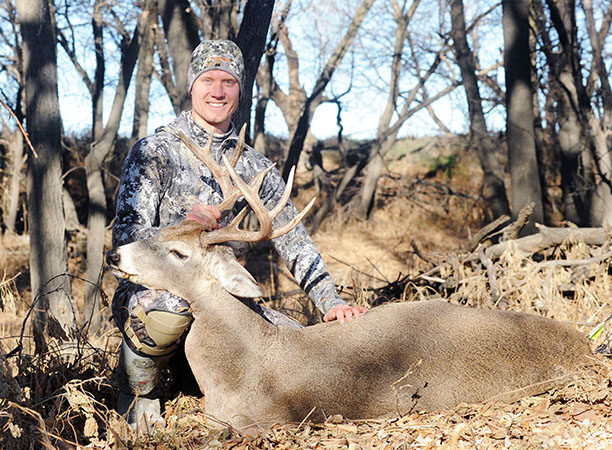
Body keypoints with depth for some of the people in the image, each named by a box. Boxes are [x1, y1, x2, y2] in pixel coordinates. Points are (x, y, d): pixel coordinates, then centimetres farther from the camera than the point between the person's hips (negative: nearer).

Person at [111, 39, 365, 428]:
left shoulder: (255, 168, 9)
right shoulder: (153, 152, -6)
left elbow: (294, 241, 8)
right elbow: (126, 239, -14)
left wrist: (330, 301, -7)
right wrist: (182, 227, -35)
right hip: (149, 290, -5)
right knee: (170, 310, -40)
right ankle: (138, 393, -8)